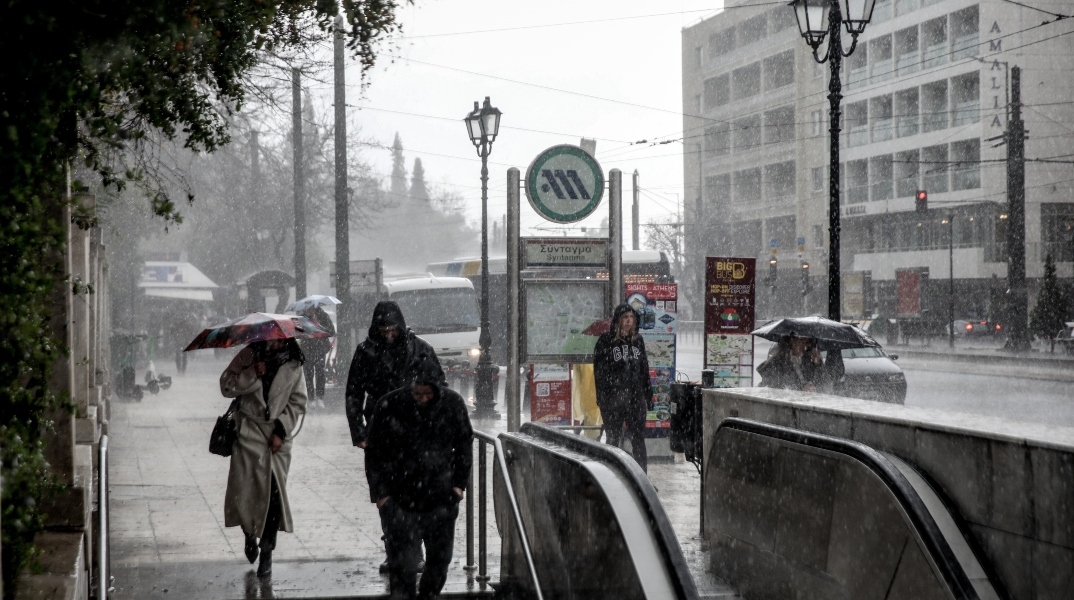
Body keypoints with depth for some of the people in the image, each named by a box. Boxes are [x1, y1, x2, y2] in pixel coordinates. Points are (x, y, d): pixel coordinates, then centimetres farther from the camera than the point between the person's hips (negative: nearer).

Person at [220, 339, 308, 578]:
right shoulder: (249, 356, -2)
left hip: (278, 437, 1)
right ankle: (250, 533, 27)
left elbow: (298, 403, 3)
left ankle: (267, 553, 8)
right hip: (249, 432, -1)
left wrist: (281, 430, -6)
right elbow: (227, 386, -4)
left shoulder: (293, 365, 1)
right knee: (243, 490, -5)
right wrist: (252, 374, -18)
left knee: (274, 492, -4)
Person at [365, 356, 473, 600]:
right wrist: (380, 493, -4)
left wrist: (460, 483, 6)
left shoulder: (453, 403, -4)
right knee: (403, 562, -7)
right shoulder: (389, 406, -12)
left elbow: (464, 444, 11)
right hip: (400, 501, -3)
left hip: (442, 499, 3)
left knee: (440, 559, 14)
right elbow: (374, 453, -1)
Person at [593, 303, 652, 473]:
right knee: (613, 440, 6)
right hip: (613, 399, -3)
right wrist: (602, 397, -10)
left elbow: (644, 369, 16)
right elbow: (599, 370, -4)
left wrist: (648, 395, 11)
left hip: (636, 398, 3)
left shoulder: (637, 340, 11)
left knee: (638, 439, 2)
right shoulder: (606, 340, -2)